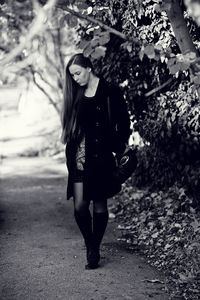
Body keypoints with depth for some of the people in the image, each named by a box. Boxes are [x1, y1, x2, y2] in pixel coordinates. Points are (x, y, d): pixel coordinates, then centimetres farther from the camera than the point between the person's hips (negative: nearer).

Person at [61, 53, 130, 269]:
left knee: (99, 205, 4)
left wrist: (118, 149, -10)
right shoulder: (77, 95, 12)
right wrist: (70, 153, 9)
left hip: (101, 157, -4)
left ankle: (95, 251, 16)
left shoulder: (110, 92, -4)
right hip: (79, 159, 4)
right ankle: (90, 247, 17)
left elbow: (123, 123, -3)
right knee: (79, 206, -2)